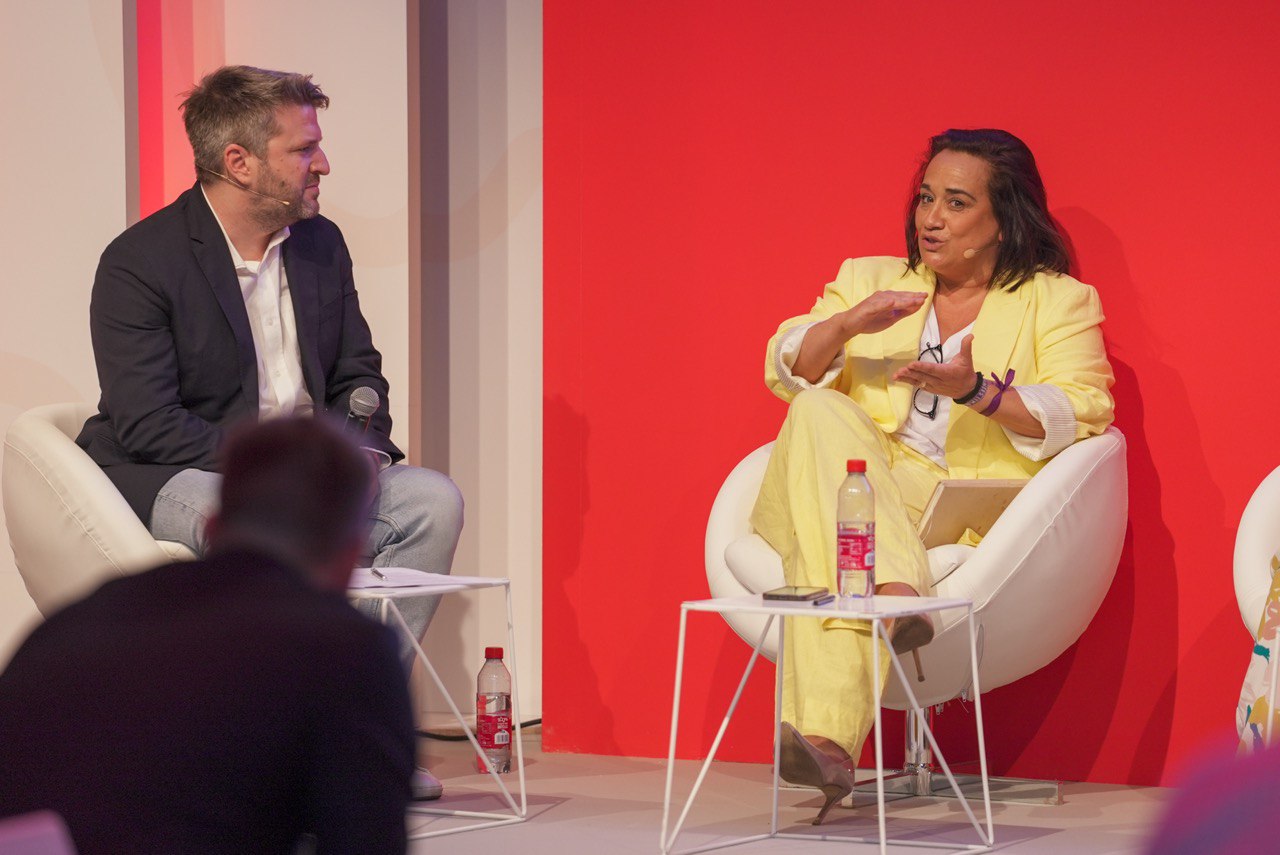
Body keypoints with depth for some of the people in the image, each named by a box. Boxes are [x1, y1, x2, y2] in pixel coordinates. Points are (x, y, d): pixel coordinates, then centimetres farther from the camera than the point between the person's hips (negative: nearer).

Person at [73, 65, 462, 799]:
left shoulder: (321, 244, 8)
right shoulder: (140, 262, -14)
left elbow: (358, 374, 15)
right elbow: (146, 423, -20)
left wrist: (361, 447, -8)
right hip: (170, 479, -7)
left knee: (431, 499, -15)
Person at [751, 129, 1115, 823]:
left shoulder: (1058, 302, 14)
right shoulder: (870, 278, 27)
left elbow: (1082, 414, -4)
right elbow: (786, 370, 14)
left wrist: (978, 390, -18)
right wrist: (847, 325, -6)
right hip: (857, 483, 3)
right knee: (821, 414, -33)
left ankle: (824, 736, -47)